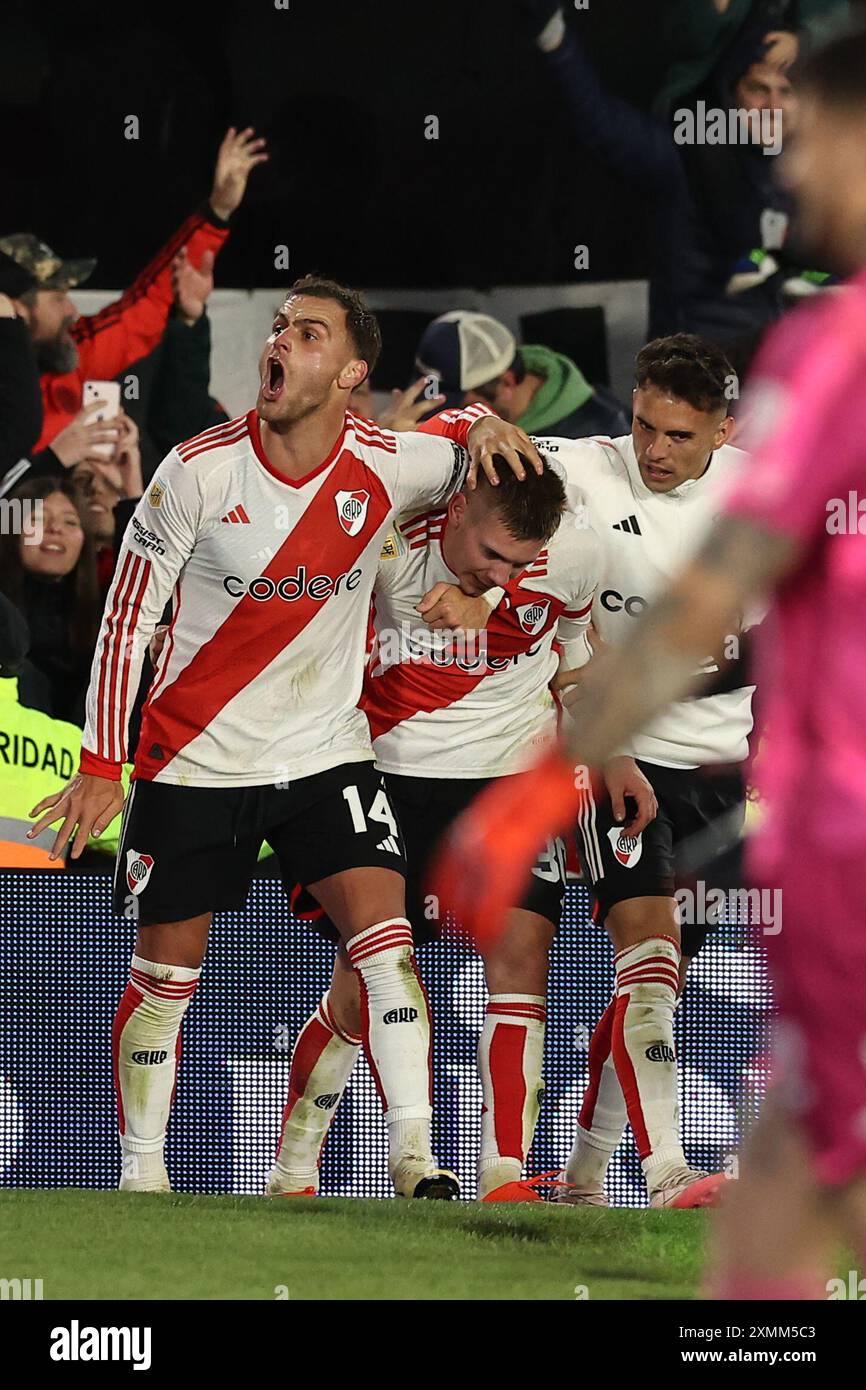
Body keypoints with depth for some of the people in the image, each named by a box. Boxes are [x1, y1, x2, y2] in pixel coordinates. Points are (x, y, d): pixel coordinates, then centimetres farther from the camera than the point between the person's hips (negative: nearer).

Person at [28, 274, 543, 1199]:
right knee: (164, 977, 5)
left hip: (324, 756, 1)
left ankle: (414, 1160, -15)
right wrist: (100, 768, -8)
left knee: (385, 939, -15)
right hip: (193, 760, -1)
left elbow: (468, 443, 15)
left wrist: (484, 425, -11)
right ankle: (141, 1175, 20)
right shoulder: (199, 471, -14)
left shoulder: (385, 468, -8)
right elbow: (128, 616, -6)